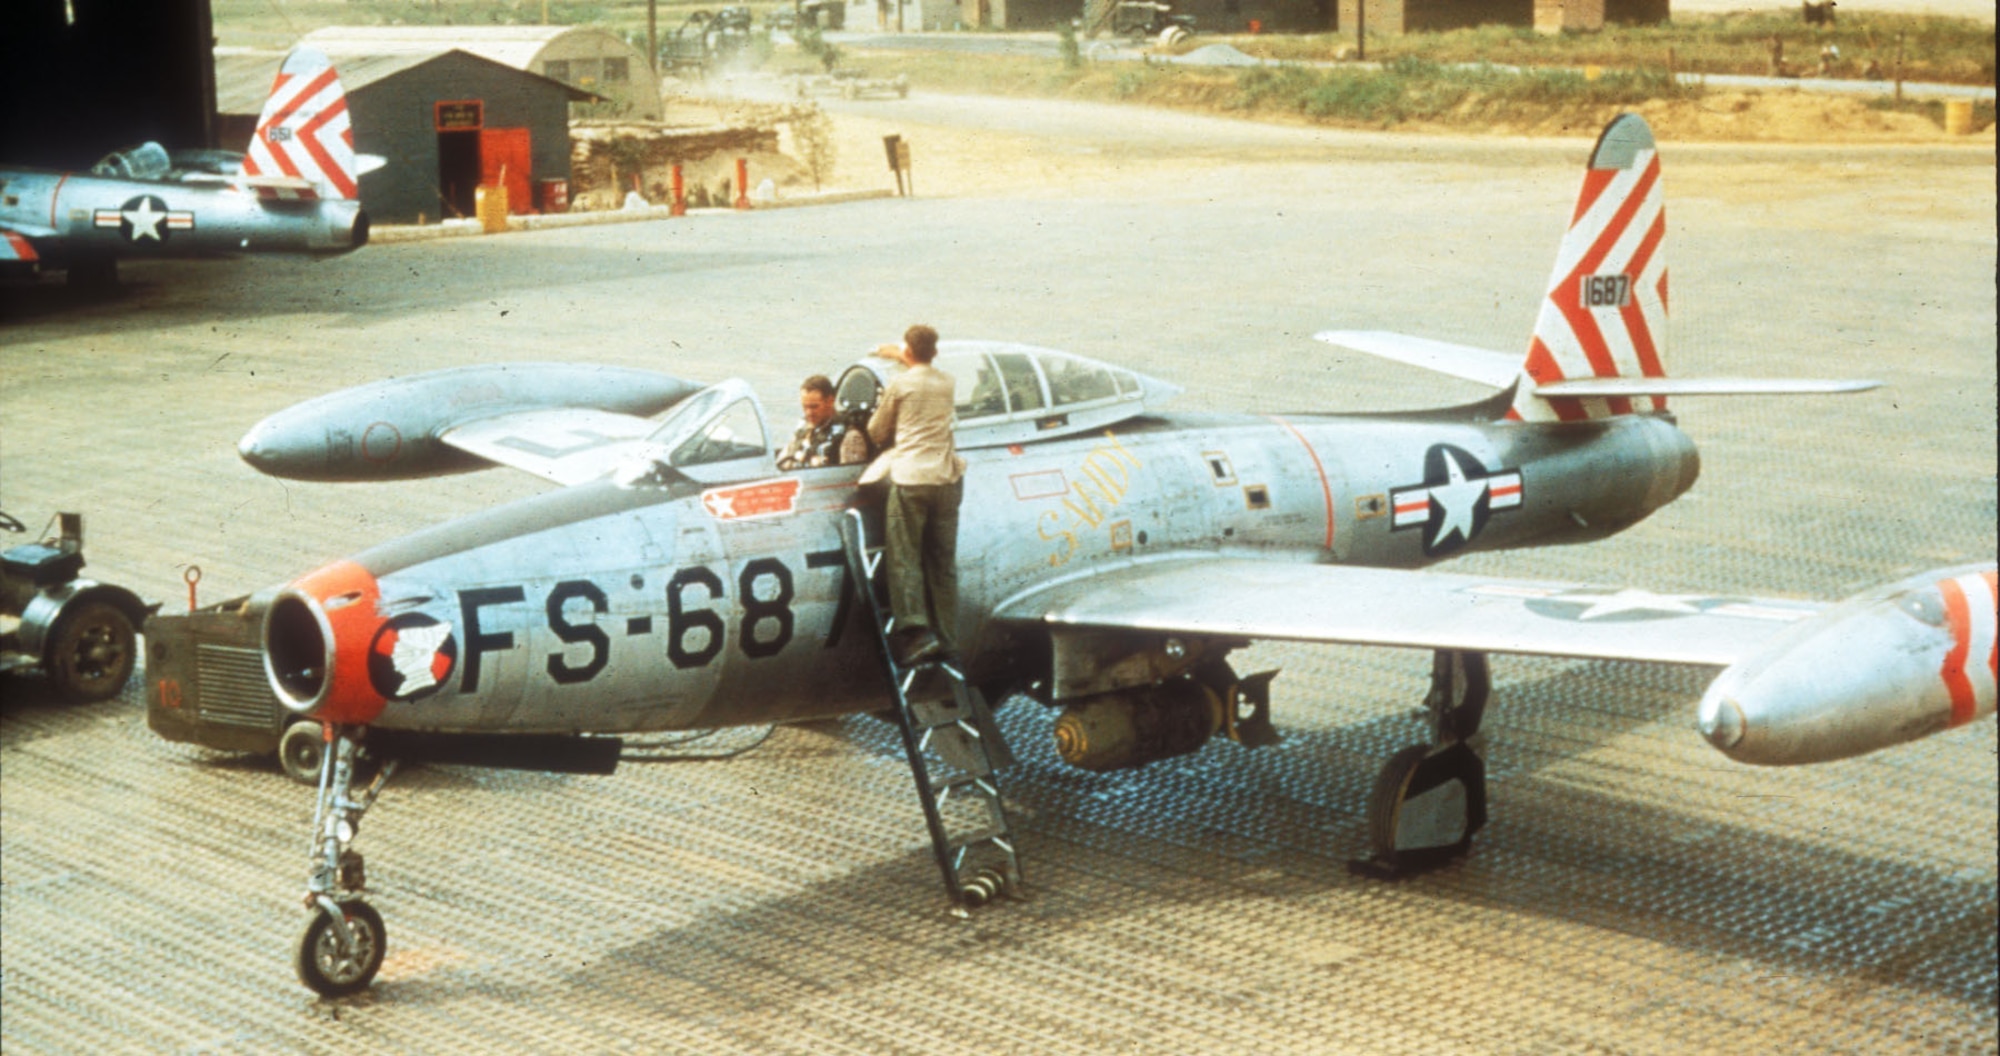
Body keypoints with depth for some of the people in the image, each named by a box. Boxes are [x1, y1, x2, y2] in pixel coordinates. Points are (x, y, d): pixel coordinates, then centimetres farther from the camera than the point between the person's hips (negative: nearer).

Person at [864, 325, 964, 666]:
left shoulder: (900, 384, -4)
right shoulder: (946, 382, 9)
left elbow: (877, 432, 6)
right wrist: (899, 356, 44)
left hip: (910, 478, -5)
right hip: (947, 479, 5)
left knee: (905, 559, -2)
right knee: (943, 562, 10)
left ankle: (915, 629, -15)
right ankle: (944, 636, 11)